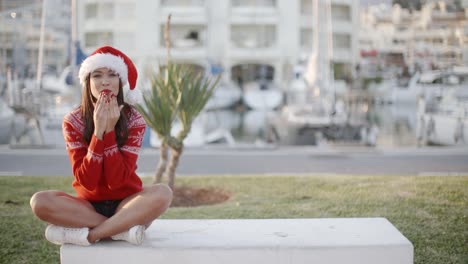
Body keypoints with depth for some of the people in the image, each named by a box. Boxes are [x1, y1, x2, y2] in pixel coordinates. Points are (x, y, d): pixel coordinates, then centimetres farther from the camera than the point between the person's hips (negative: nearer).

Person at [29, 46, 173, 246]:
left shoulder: (134, 120, -10)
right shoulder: (73, 121, -9)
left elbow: (117, 180, -18)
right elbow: (86, 181, -17)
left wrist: (110, 130, -23)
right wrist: (98, 132, -24)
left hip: (125, 203, -1)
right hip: (89, 205, 1)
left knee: (163, 193, -32)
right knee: (40, 201, -28)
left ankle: (87, 234, -25)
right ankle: (124, 228, -24)